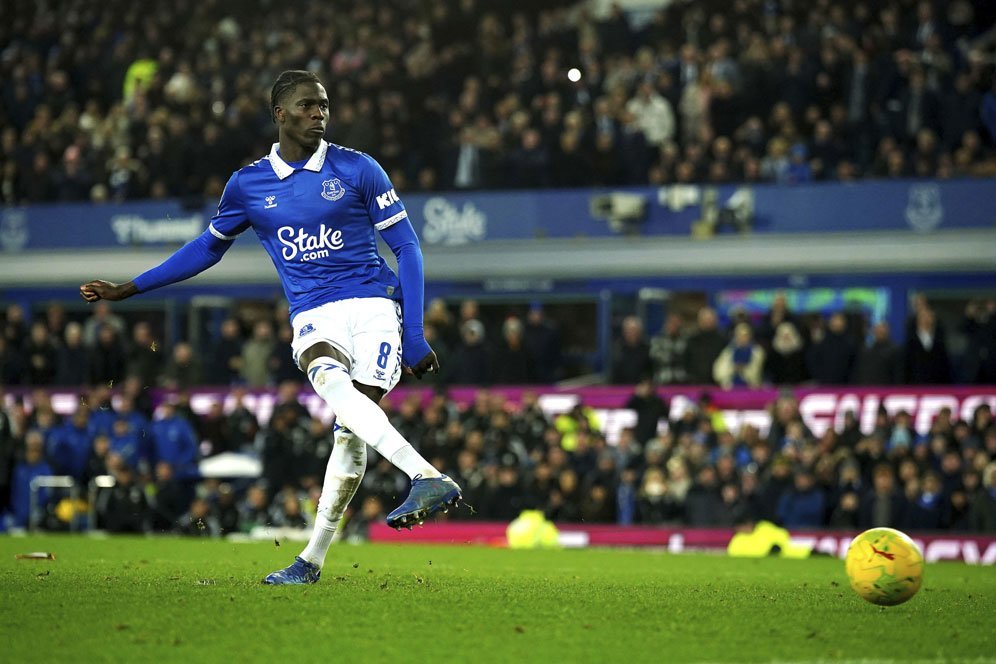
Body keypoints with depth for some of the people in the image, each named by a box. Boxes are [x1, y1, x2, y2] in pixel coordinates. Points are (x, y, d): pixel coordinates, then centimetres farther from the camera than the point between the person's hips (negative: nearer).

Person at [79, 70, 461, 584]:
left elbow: (406, 247, 7)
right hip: (314, 319, 0)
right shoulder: (248, 185, 10)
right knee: (332, 383, -32)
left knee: (351, 429, -19)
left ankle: (313, 557, -17)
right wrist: (126, 289, 24)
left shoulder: (358, 170, 4)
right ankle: (430, 478, -38)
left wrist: (413, 335, -1)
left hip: (373, 307, 0)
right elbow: (207, 248, 24)